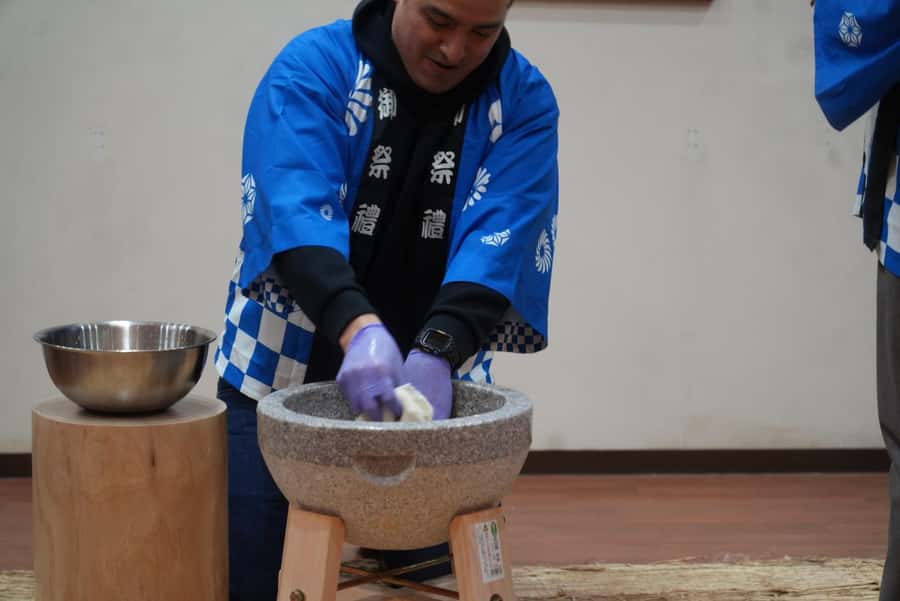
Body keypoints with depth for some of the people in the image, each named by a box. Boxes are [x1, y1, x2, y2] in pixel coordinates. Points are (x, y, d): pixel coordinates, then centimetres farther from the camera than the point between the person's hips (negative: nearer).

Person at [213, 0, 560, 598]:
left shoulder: (524, 101, -6)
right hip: (284, 372, -1)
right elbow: (296, 211, -28)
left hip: (432, 377, 2)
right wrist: (358, 329, -45)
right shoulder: (313, 67, -12)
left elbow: (498, 241, -19)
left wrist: (436, 353, -36)